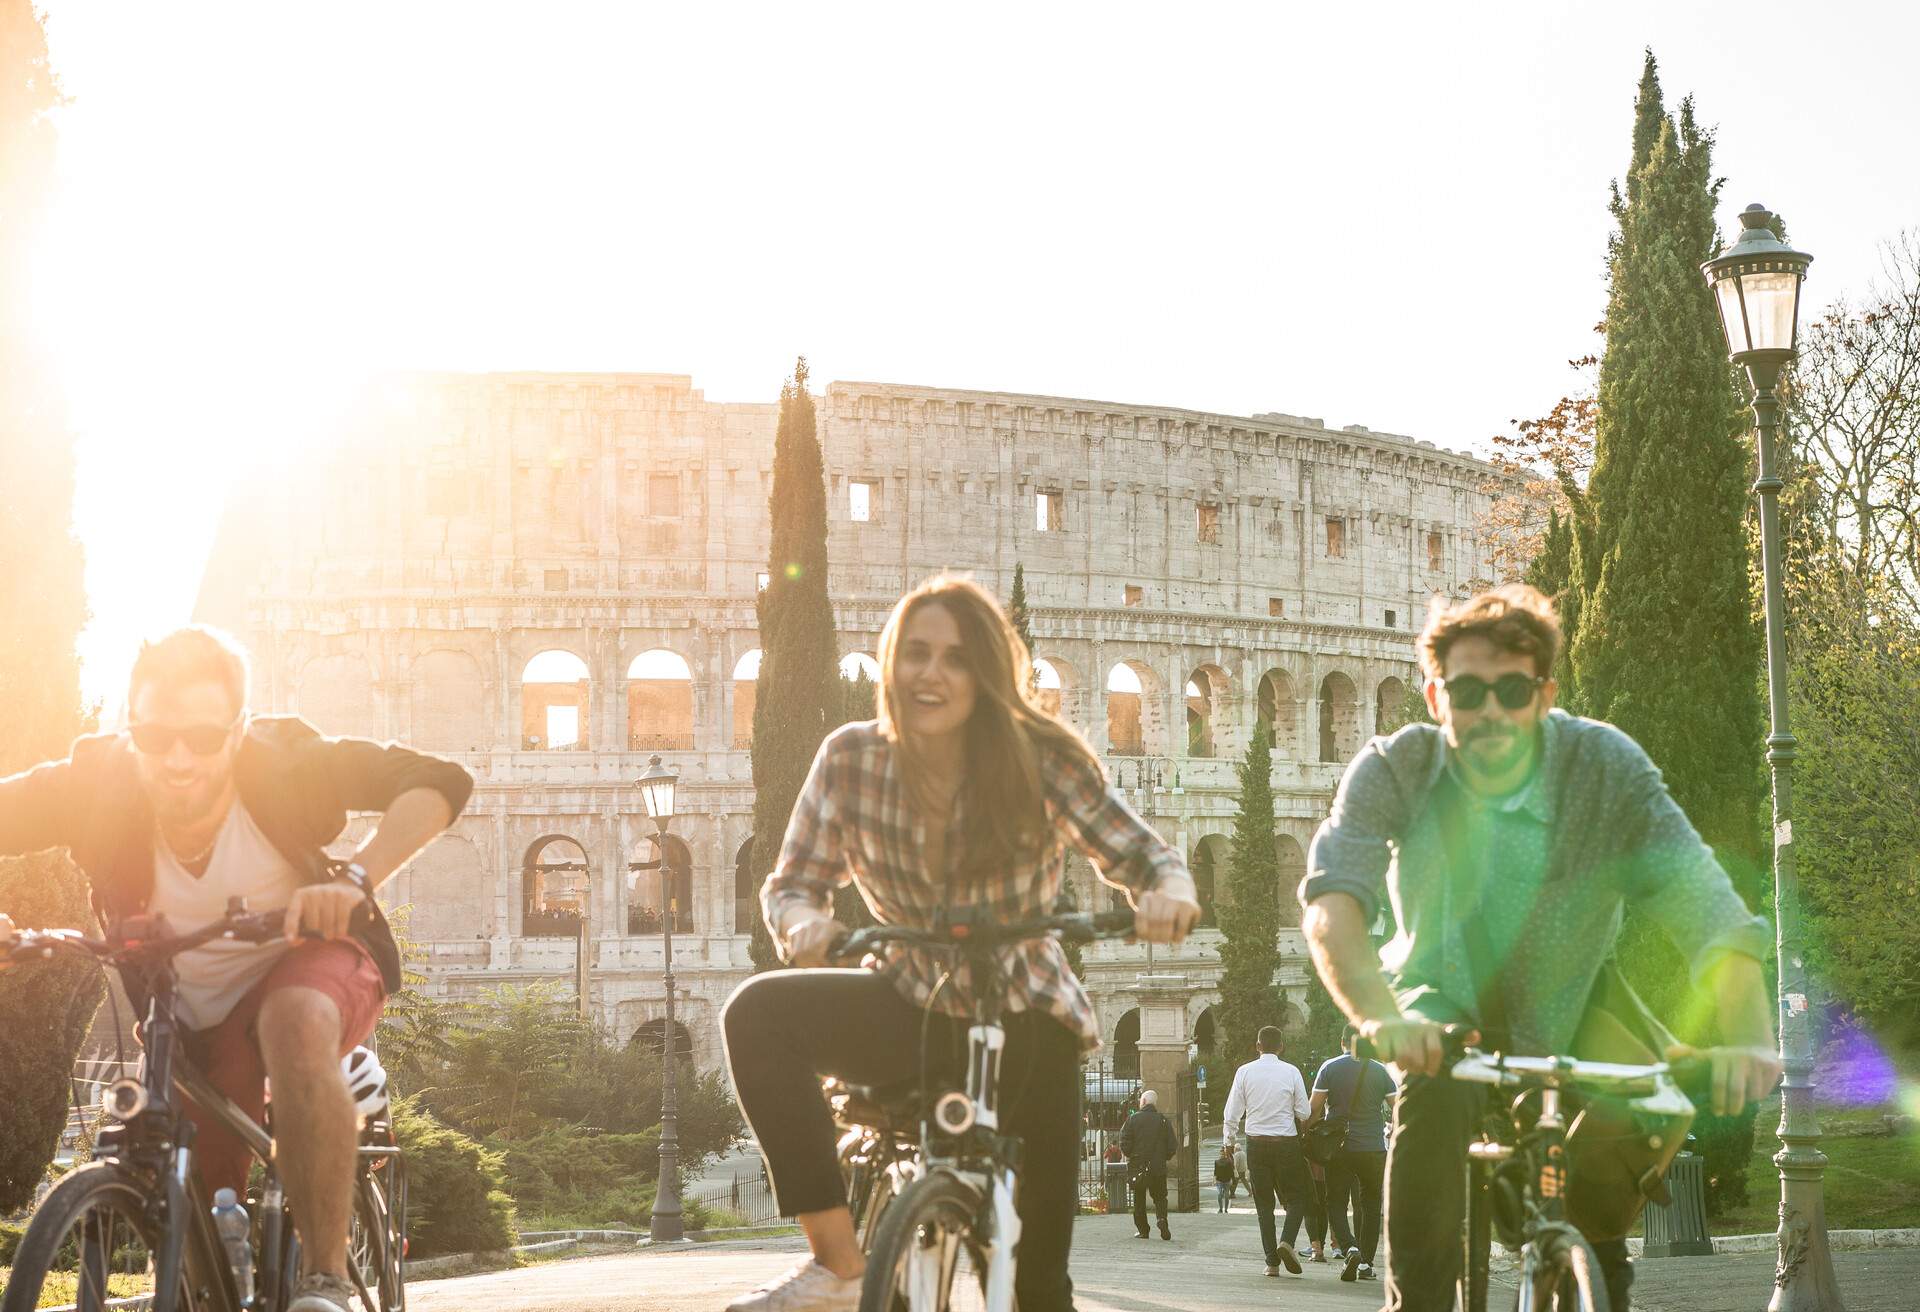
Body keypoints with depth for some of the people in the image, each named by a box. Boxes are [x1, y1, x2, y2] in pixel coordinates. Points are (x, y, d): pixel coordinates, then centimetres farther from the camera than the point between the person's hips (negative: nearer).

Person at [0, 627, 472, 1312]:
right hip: (197, 1018, 4)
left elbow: (440, 782, -29)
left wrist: (353, 880, -44)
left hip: (310, 959, -3)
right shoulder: (98, 782, -22)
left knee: (295, 1022, -37)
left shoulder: (283, 761, -26)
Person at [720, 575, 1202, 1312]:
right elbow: (792, 882, -4)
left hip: (1026, 1022, -1)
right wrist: (804, 922, -29)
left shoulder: (1039, 758, -14)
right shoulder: (850, 759, -9)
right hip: (916, 1009, 2)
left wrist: (1169, 890, -35)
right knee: (758, 1013, -28)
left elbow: (1137, 852, -9)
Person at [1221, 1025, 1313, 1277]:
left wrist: (1228, 1142, 12)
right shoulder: (1291, 1072, -4)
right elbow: (1304, 1112, -1)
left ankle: (1272, 1261, 4)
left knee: (1264, 1202, 8)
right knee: (1296, 1197, 9)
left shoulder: (1244, 1072, -1)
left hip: (1256, 1143, 2)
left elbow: (1233, 1112, 0)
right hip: (1287, 1142, -2)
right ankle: (1287, 1241, -16)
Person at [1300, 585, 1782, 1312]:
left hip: (1567, 999, 1)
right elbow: (1332, 898, -37)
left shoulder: (1605, 765, -23)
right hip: (1443, 998, -1)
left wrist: (1747, 1036, -52)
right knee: (1434, 1094, -33)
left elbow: (1700, 899, -34)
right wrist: (1381, 1017, -57)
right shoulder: (1396, 769, -22)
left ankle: (1594, 1248, 3)